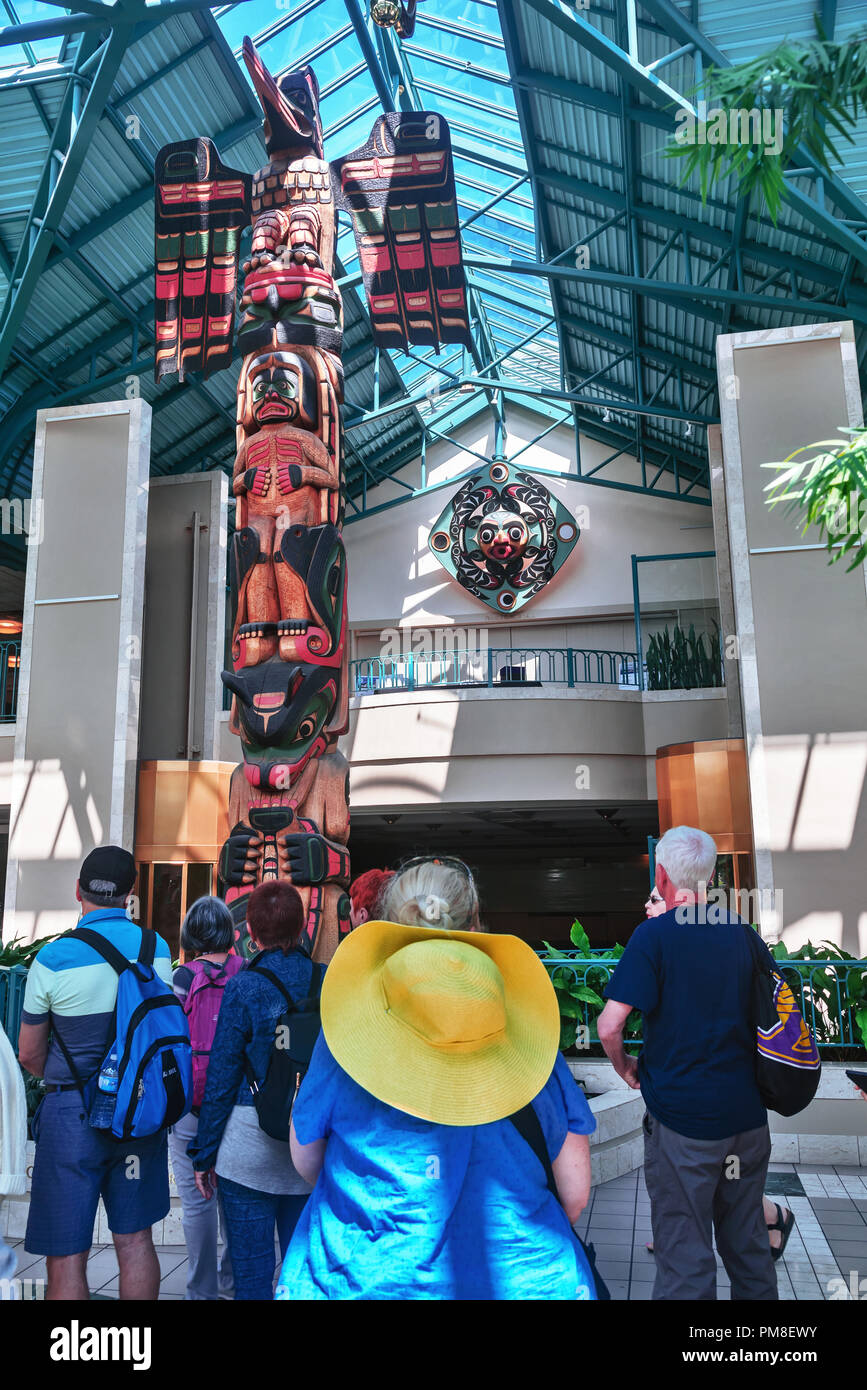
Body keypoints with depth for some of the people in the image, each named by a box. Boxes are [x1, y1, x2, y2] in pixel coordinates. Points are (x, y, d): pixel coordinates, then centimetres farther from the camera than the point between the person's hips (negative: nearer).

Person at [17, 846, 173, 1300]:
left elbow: (30, 1054, -3)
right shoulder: (157, 949, -2)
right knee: (135, 1238, 16)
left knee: (66, 1257, 8)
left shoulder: (54, 957, -13)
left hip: (72, 1112, -4)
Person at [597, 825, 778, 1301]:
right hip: (748, 1113, 6)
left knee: (684, 1253, 5)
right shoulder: (742, 932, 3)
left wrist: (625, 1067, 0)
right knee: (748, 1242, 21)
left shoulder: (654, 934, -14)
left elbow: (608, 1028, -19)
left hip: (682, 1116, -6)